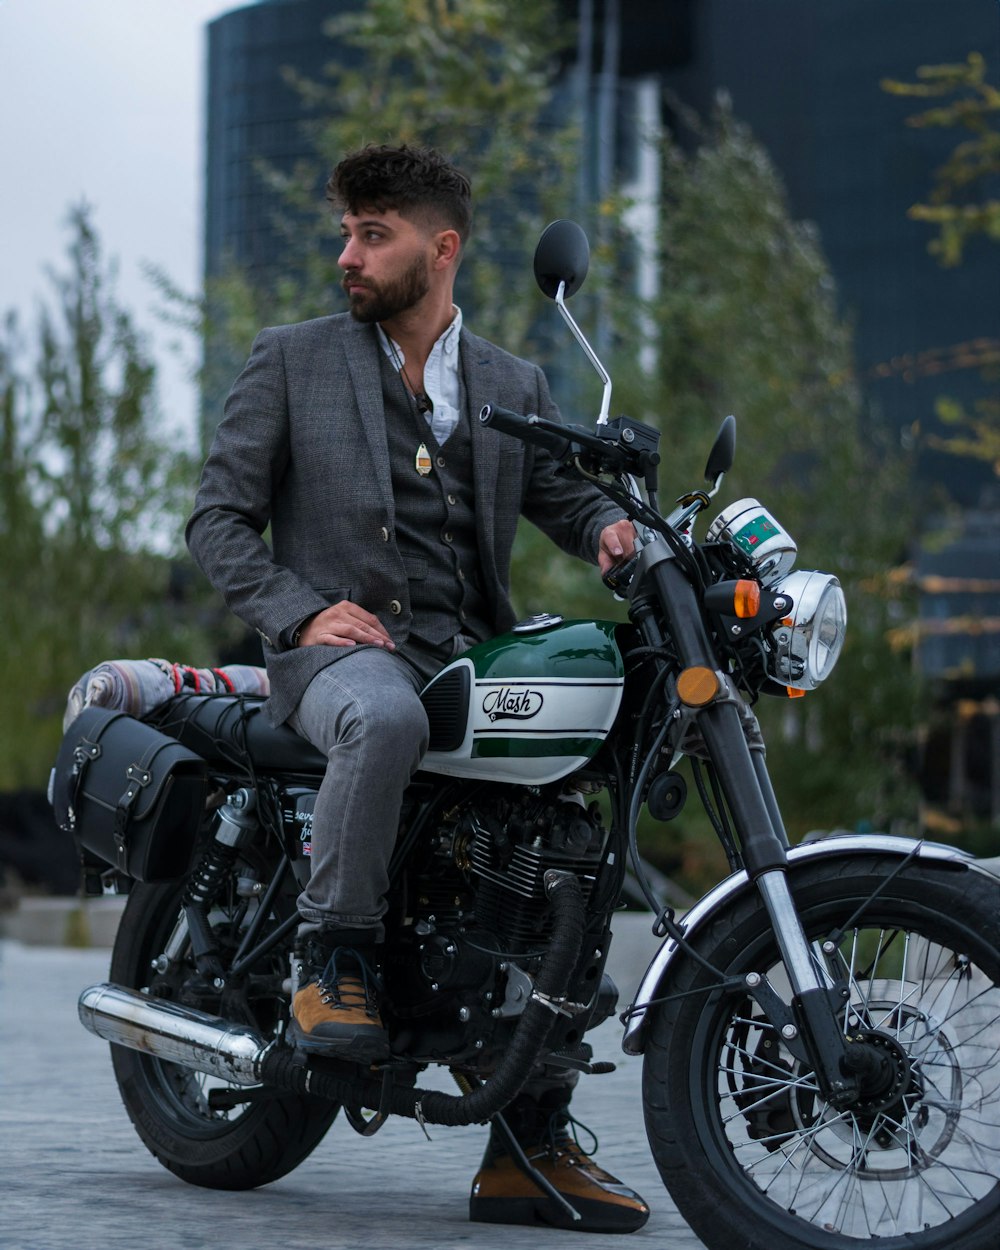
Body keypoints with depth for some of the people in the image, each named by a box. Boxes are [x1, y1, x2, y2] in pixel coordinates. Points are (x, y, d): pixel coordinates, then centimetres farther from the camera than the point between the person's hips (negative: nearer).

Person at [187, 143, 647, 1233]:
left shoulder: (512, 387, 19)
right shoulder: (290, 361, 9)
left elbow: (564, 494, 16)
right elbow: (219, 516, 5)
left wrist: (610, 530, -9)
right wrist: (300, 610, -11)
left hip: (472, 652, 4)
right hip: (338, 643, -4)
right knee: (385, 716, -40)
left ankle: (529, 1147, -2)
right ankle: (333, 960, -22)